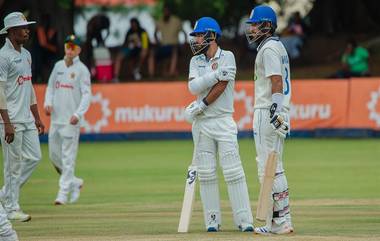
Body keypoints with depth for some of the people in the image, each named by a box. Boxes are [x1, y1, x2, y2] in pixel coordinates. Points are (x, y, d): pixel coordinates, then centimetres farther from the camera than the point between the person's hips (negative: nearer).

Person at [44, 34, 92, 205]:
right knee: (54, 155, 10)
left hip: (71, 120, -6)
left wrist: (78, 114, -22)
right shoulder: (58, 66, 12)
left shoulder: (82, 69, -5)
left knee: (68, 156, -7)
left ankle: (64, 193, -5)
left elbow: (86, 95, -10)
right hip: (56, 117, 6)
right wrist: (48, 103, 1)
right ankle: (74, 182, 27)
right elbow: (50, 87, 20)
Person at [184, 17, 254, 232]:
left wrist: (201, 106, -12)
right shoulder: (196, 61, 12)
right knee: (206, 173, 3)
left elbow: (221, 86, -13)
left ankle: (244, 220, -10)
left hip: (223, 121, -5)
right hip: (202, 124, 5)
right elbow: (193, 86, -6)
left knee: (233, 172, -9)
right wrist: (216, 74, -18)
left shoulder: (227, 57, -1)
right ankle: (212, 220, 7)